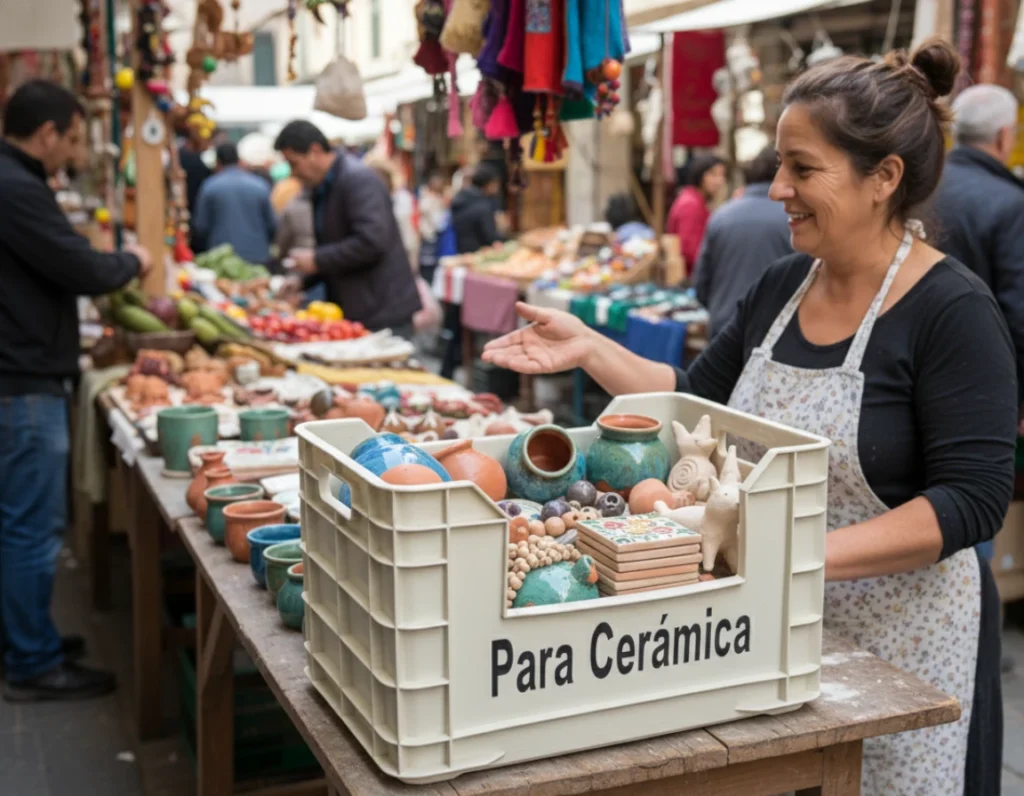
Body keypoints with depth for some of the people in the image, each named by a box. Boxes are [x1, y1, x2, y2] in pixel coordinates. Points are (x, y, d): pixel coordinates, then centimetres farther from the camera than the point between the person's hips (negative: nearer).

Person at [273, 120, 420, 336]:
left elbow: (372, 241, -25)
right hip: (352, 312, 9)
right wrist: (301, 281, 9)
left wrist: (317, 260, -18)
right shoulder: (323, 188, 14)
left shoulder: (357, 179, -15)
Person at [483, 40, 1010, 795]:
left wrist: (810, 552, -30)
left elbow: (973, 498, -21)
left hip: (895, 642, -6)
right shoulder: (782, 286, 3)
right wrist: (589, 349, 0)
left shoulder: (953, 310, -17)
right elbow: (696, 401, 12)